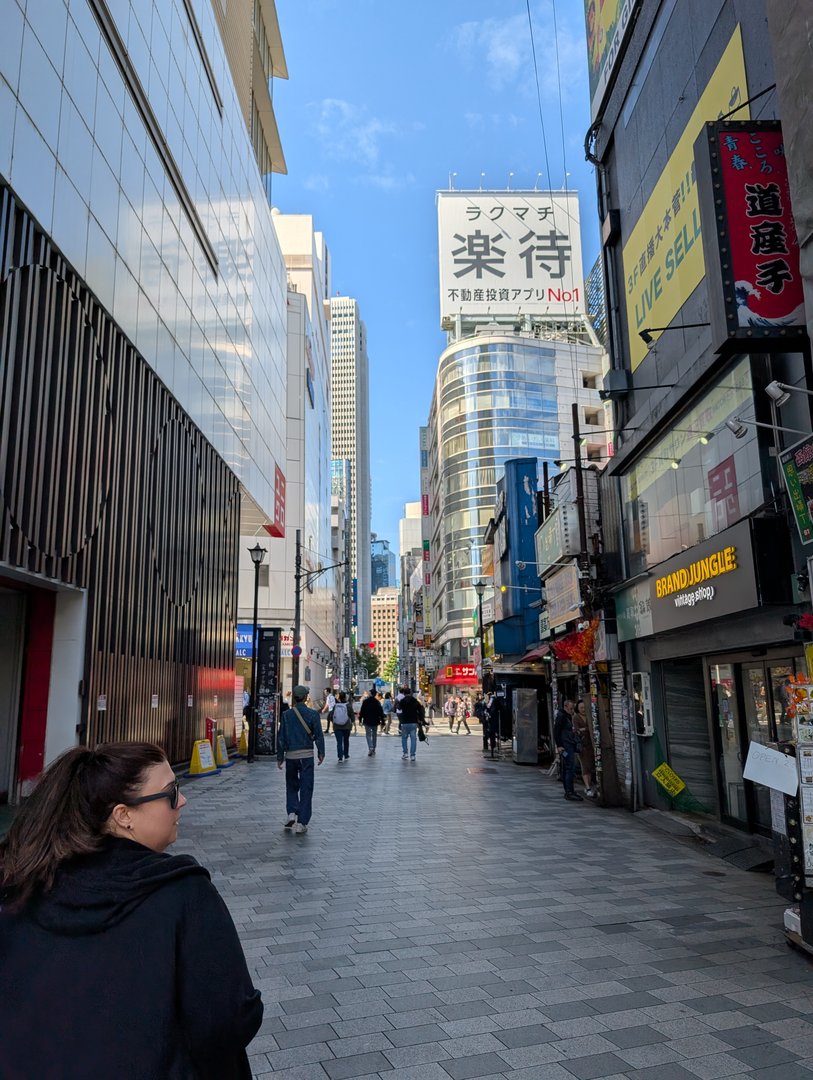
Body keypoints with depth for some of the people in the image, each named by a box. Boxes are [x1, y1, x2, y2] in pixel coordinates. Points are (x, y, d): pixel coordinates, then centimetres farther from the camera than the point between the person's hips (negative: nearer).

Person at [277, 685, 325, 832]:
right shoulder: (313, 714, -5)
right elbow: (318, 735, -5)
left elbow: (281, 737, 0)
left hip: (290, 755, 2)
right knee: (306, 789, 3)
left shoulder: (286, 714, -1)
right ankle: (301, 823, 1)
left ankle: (292, 813, 5)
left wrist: (280, 757, 7)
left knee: (291, 786, 20)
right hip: (307, 755, -2)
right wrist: (321, 752, 7)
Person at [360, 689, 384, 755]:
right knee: (374, 735, 16)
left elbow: (362, 711, -5)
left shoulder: (365, 701, -6)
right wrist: (382, 721, 3)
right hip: (375, 721, 2)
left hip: (367, 721, -2)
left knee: (368, 735, 2)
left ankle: (370, 748, -18)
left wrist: (360, 719, 4)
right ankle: (373, 749, 21)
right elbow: (381, 712, -2)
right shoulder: (377, 702, -3)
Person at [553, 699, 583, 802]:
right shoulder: (561, 716, -9)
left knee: (566, 769, 11)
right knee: (570, 768, -14)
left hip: (569, 746, 10)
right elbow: (556, 731, -16)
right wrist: (559, 745, -20)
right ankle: (569, 793, -16)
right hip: (565, 746, -10)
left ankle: (568, 792, 15)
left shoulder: (567, 717, 22)